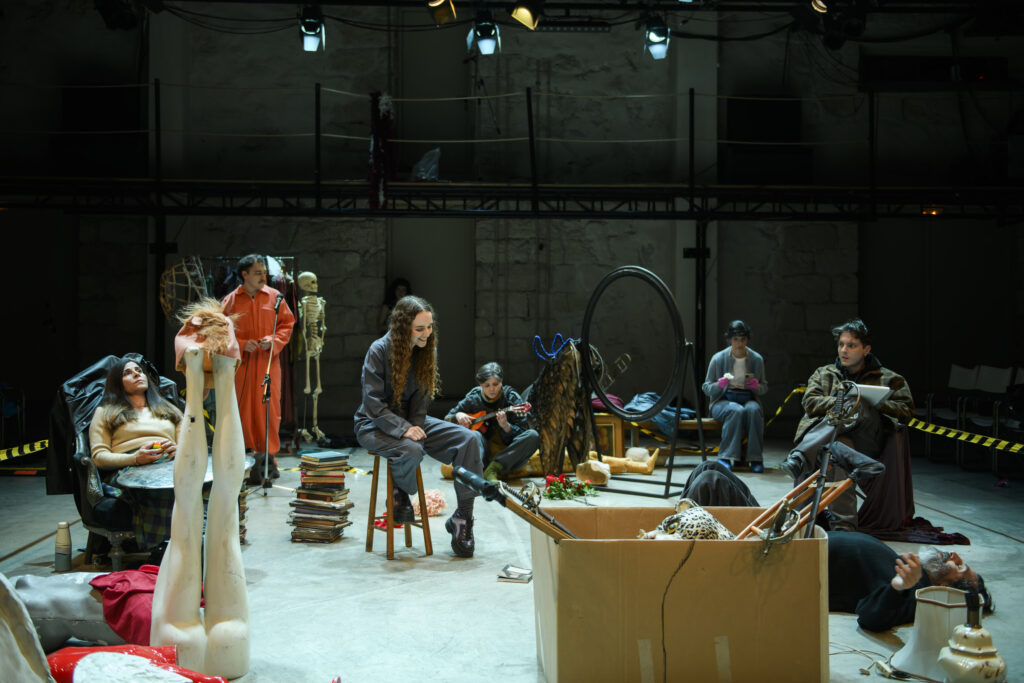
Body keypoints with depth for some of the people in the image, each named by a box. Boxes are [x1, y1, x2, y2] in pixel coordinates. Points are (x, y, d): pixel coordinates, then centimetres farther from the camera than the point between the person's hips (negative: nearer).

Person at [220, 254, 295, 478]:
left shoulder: (275, 297, 6)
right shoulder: (230, 301, 4)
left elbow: (287, 324, 9)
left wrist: (273, 341, -8)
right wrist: (241, 344, -10)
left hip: (268, 363, 0)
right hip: (241, 364, 0)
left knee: (269, 409, -1)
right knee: (243, 410, 2)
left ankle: (269, 457, 8)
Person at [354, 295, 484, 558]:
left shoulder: (426, 351, 1)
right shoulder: (379, 351, -16)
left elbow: (421, 399, 5)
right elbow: (373, 402, -18)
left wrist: (416, 428, -13)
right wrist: (403, 430, -27)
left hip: (411, 421, 6)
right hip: (374, 425, -6)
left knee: (469, 439, -15)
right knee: (411, 451, -38)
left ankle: (462, 517, -12)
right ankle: (400, 495, -3)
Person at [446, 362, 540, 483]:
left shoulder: (512, 398, -2)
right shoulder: (473, 398, 2)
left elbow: (520, 434, -7)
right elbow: (447, 419, 13)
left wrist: (505, 426, -27)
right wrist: (457, 416, -10)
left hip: (508, 455, 0)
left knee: (533, 436, -27)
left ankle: (493, 469, -34)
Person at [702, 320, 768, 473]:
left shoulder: (757, 359, 6)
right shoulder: (719, 358, 0)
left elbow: (765, 388, 15)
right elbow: (706, 388, 3)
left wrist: (756, 386, -9)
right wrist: (720, 384, -19)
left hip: (748, 399, 2)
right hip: (723, 401, -2)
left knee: (754, 410, -35)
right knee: (737, 410, -37)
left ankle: (756, 458, -28)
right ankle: (726, 457, -33)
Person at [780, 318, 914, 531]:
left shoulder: (887, 378, 23)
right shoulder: (823, 374, 27)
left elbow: (906, 410, 10)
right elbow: (810, 403, 9)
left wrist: (873, 403, -7)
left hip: (867, 442, -1)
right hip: (829, 434, 1)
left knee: (859, 408, -34)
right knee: (839, 446, -37)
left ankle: (799, 458, -46)